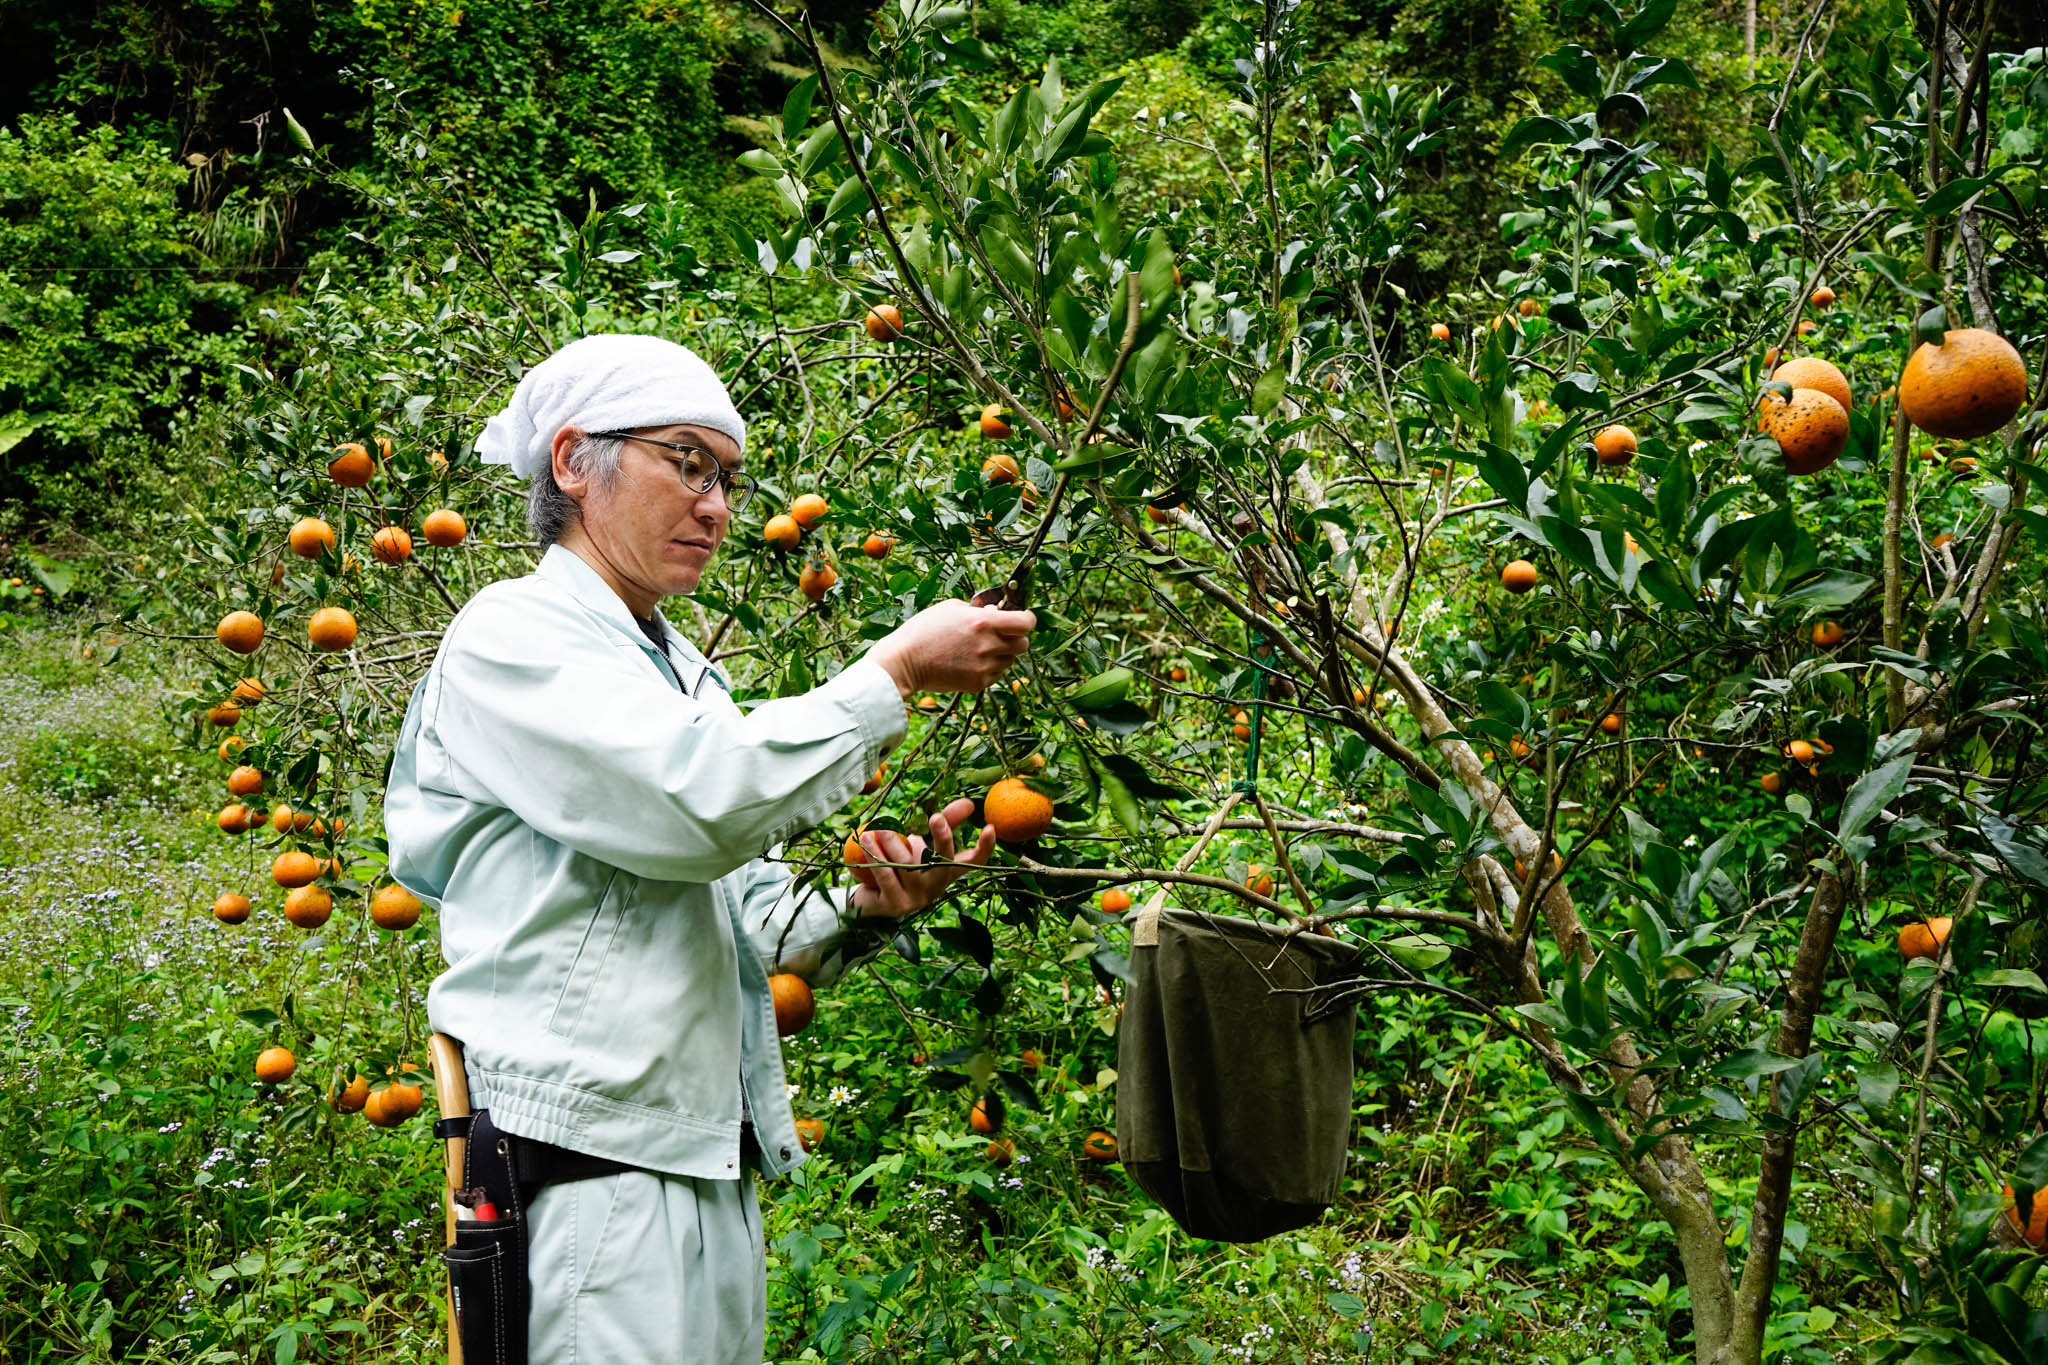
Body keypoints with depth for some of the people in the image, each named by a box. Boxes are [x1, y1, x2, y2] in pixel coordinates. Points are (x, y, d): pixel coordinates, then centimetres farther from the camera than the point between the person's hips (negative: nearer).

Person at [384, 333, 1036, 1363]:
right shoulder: (511, 635, -6)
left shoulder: (680, 670, 19)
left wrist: (862, 910, -3)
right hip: (587, 1167, -8)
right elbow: (700, 802, -22)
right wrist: (897, 670, -15)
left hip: (713, 1167, 8)